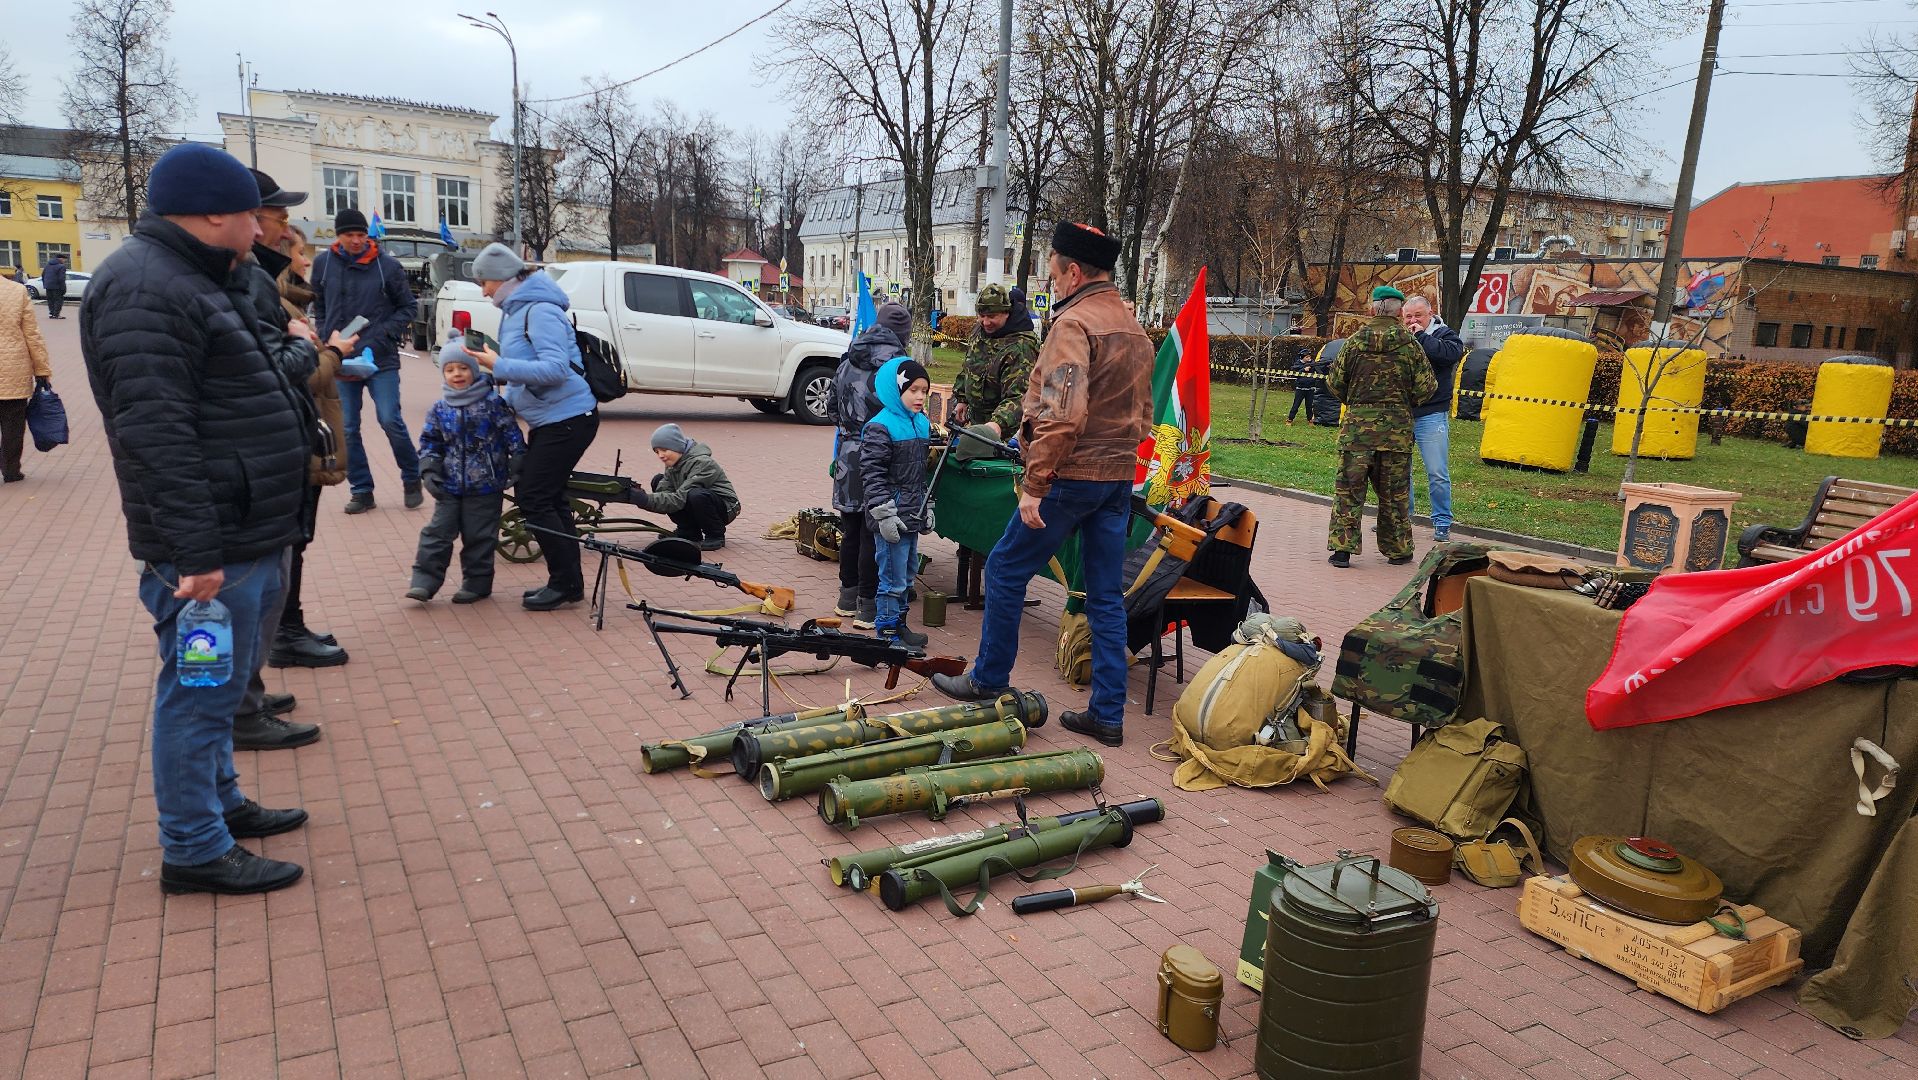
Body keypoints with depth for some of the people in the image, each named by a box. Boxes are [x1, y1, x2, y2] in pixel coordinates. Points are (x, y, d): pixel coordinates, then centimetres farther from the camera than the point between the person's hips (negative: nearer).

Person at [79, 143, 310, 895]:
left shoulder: (197, 280, 17)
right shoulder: (144, 289, -17)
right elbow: (155, 433, -25)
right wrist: (196, 550, -26)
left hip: (246, 537, 11)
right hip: (211, 548, -11)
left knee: (219, 686, 20)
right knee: (201, 692, -1)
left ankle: (221, 802, 35)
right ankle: (194, 850, 10)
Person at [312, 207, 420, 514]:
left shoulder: (388, 266, -3)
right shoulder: (323, 264, 4)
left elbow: (407, 308, 4)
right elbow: (319, 307, 15)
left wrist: (381, 336, -8)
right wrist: (329, 339, 2)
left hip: (381, 359, -3)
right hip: (341, 360, 3)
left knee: (390, 421, -8)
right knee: (347, 429, 5)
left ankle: (412, 480, 12)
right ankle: (362, 491, 16)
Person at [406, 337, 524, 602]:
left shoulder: (492, 403, -6)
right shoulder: (439, 409, 4)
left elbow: (513, 437, -5)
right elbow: (429, 443, 10)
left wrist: (518, 468, -9)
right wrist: (429, 471, -3)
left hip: (486, 487, -3)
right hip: (449, 486, 3)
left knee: (479, 536, 5)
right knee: (437, 533, 1)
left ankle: (477, 583, 16)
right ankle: (424, 581, 5)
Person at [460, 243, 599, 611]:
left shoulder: (540, 311, -17)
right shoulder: (516, 310, 13)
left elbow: (555, 369, -29)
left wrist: (499, 366, -27)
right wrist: (507, 400, 11)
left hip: (568, 418, -10)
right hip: (549, 418, 10)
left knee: (534, 498, -8)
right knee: (548, 497, 14)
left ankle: (566, 584, 0)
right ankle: (568, 581, 22)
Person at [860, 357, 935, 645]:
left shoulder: (922, 423, 12)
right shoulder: (880, 427, -14)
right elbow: (872, 475, -16)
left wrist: (927, 508, 21)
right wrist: (884, 514, -20)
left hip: (912, 516, 8)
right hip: (891, 518, -8)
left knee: (908, 573, 16)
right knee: (893, 576, -2)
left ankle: (899, 621, 29)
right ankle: (887, 628, 9)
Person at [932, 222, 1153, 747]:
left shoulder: (1073, 324, -14)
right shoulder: (1135, 330, 15)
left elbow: (1062, 414, -25)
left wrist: (1034, 484, -22)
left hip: (1072, 475, -8)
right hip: (1120, 479, 9)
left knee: (1005, 570, 7)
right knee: (1106, 596, 10)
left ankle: (988, 680, 19)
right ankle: (1108, 714, 14)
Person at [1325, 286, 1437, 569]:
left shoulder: (1354, 341, 0)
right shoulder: (1409, 344, -2)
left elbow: (1334, 383, 2)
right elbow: (1424, 387, -2)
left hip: (1357, 423, 0)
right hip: (1397, 426, 0)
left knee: (1349, 487, 4)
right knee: (1394, 491, 9)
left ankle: (1342, 547, -1)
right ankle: (1398, 550, 17)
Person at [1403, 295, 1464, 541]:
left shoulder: (1444, 334, 0)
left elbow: (1452, 353, -22)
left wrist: (1421, 336, -15)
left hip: (1431, 415, -4)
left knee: (1437, 473, -2)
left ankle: (1442, 523, 9)